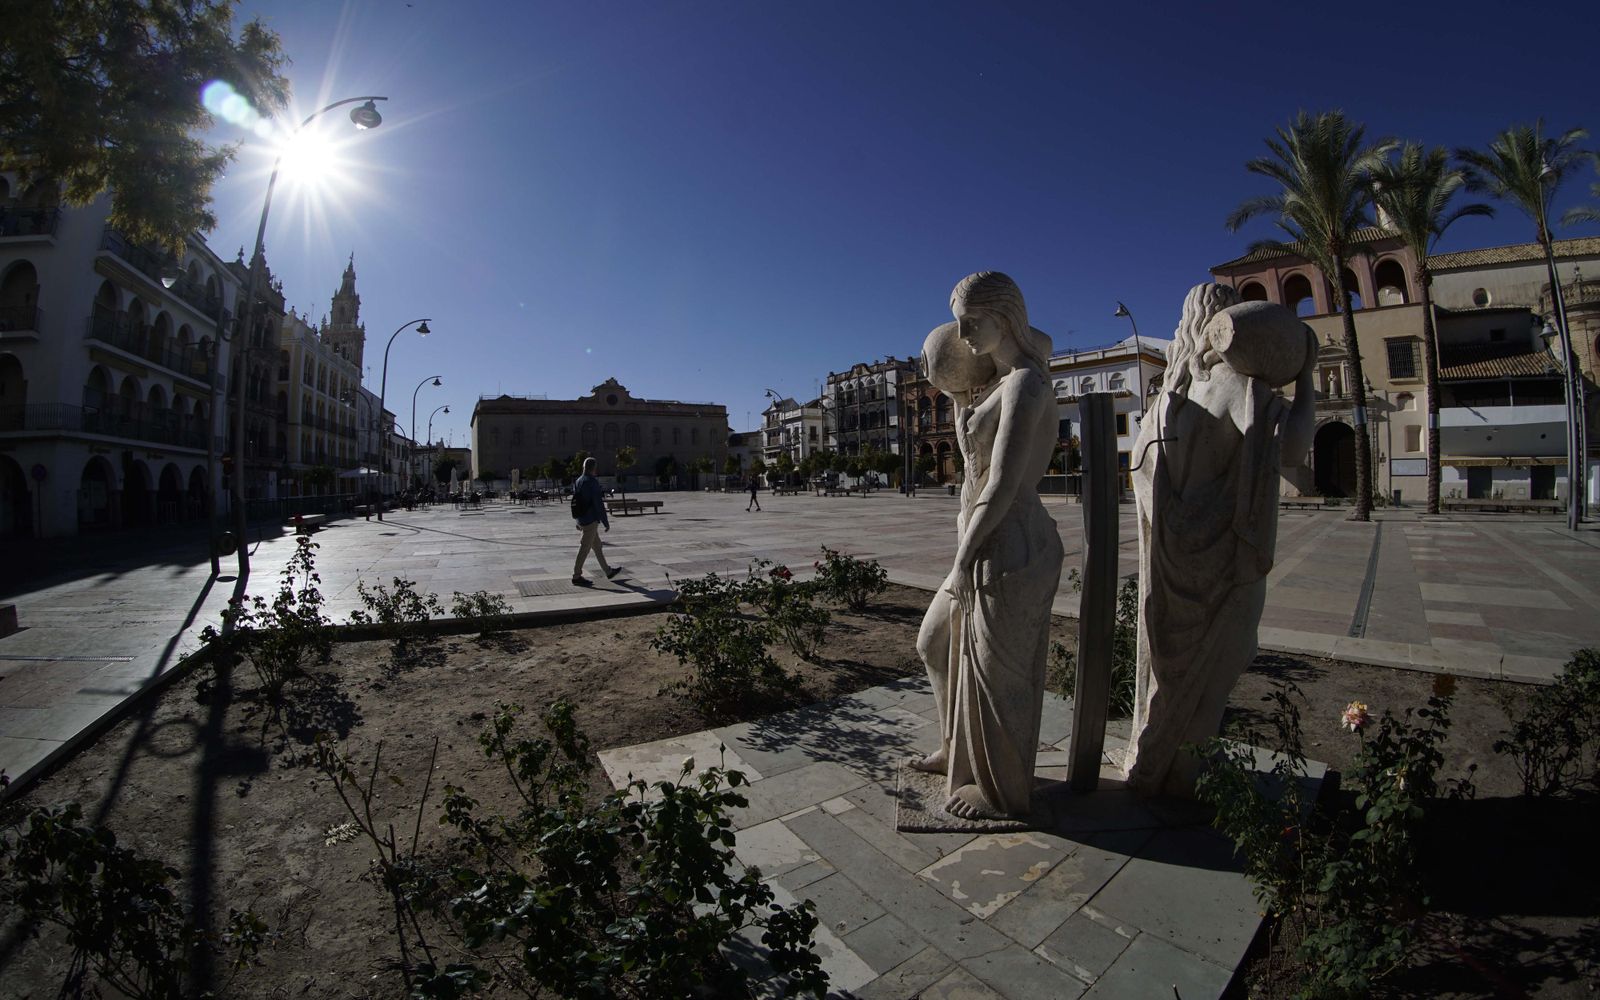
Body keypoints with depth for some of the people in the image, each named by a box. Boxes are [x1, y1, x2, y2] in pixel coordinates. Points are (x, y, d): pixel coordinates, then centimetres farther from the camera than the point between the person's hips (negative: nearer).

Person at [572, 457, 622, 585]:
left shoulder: (578, 481, 11)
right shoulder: (592, 482, -16)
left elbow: (577, 502, 16)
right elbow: (598, 504, -18)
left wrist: (578, 522, 23)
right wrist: (606, 522, -13)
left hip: (582, 520, 9)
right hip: (591, 520, -9)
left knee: (597, 546, 16)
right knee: (585, 548, -3)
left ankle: (608, 571, 26)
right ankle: (577, 576, 1)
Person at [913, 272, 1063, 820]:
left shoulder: (1024, 384, -18)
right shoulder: (1007, 380, 11)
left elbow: (1001, 487, -22)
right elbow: (975, 460, 19)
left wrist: (961, 560, -15)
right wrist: (959, 395, 7)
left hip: (1007, 552, -10)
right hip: (995, 545, 10)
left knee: (996, 677, 9)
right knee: (939, 643, 23)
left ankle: (1002, 790, 33)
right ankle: (959, 750, 44)